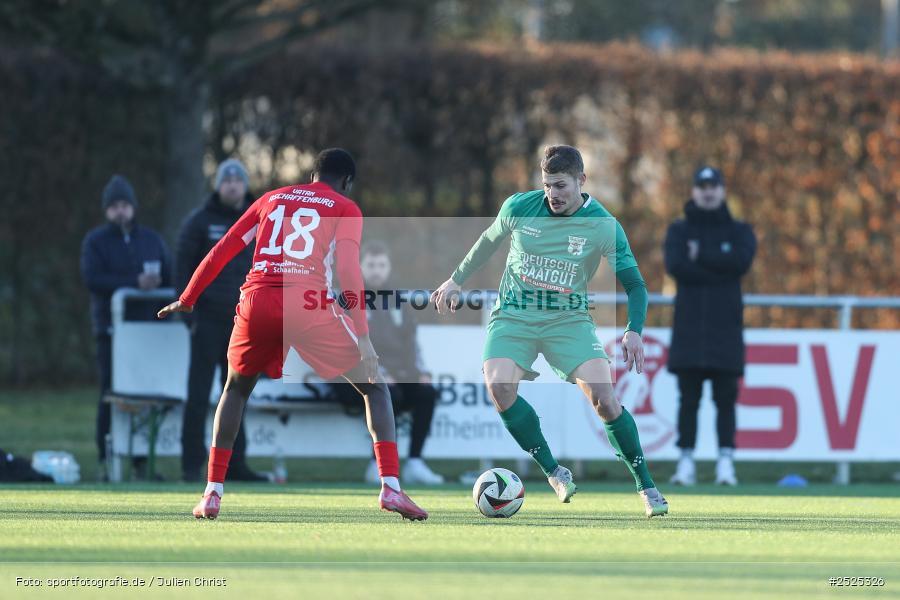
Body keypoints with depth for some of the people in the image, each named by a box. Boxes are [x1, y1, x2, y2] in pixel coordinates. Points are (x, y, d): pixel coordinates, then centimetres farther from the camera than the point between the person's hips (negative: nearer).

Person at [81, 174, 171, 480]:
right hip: (112, 328, -3)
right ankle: (106, 462, -2)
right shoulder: (95, 241, 5)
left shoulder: (151, 240, 14)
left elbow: (169, 278, 13)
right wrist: (135, 283, -17)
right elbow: (92, 279, -9)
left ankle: (142, 460, 2)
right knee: (111, 395, -5)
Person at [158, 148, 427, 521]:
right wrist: (362, 336, -8)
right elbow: (347, 270, -3)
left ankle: (212, 494, 20)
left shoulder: (271, 200, 24)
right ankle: (390, 487, -7)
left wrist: (187, 300, 32)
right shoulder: (345, 209, 12)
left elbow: (220, 252, 22)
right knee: (374, 388, 10)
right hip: (310, 305, -3)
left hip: (257, 302, 3)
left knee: (236, 389, 28)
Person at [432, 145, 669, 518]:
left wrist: (634, 331, -27)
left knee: (603, 396, -19)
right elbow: (489, 240, 15)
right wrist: (456, 280, 22)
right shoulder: (518, 207, -6)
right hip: (513, 316, 1)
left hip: (569, 318, -1)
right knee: (498, 386, -25)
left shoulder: (603, 227, -11)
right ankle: (554, 472, -9)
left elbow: (634, 284, -10)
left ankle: (646, 486, -4)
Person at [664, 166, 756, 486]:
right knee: (688, 397, -1)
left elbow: (741, 262, -9)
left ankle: (726, 461, -5)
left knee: (725, 397, -3)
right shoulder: (679, 230, 12)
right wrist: (719, 270, -8)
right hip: (688, 325, 0)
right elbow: (675, 266, -7)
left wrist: (700, 257, -6)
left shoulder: (739, 232, 12)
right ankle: (686, 461, 1)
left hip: (726, 327, 0)